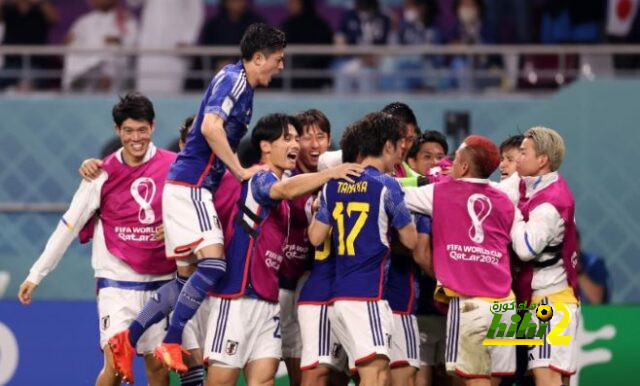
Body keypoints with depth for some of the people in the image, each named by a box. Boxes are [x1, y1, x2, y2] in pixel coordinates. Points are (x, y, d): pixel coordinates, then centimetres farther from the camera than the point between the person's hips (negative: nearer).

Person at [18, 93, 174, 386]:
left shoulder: (174, 166, -2)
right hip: (117, 282, -2)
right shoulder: (103, 175, -4)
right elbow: (69, 226, 1)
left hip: (161, 283, 2)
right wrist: (37, 274, 1)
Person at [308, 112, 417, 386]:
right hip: (369, 294, -7)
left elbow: (316, 237, 12)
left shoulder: (334, 185, 10)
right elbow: (410, 240, -1)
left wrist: (317, 211, 29)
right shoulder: (386, 186, -8)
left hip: (340, 294, 7)